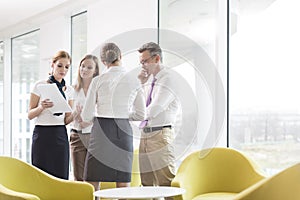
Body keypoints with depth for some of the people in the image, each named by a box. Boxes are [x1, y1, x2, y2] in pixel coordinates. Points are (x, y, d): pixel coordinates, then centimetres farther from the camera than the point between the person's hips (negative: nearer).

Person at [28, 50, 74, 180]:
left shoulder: (69, 90, 12)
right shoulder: (40, 85, 1)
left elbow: (66, 120, 11)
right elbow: (30, 115, 0)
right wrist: (42, 107, -19)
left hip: (60, 135, 3)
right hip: (42, 134, -3)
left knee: (61, 176, -2)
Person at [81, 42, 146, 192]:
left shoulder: (98, 80, -3)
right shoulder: (134, 80, 3)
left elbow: (86, 116, -1)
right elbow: (141, 115, 6)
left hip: (101, 131, -2)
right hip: (124, 131, 2)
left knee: (92, 184, 3)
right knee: (123, 185, 6)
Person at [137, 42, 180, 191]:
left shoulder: (167, 79, -8)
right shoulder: (149, 80, 17)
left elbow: (153, 110, -17)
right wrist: (140, 84, 9)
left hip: (160, 134, -8)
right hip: (145, 134, 8)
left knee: (165, 182, -9)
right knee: (147, 183, 10)